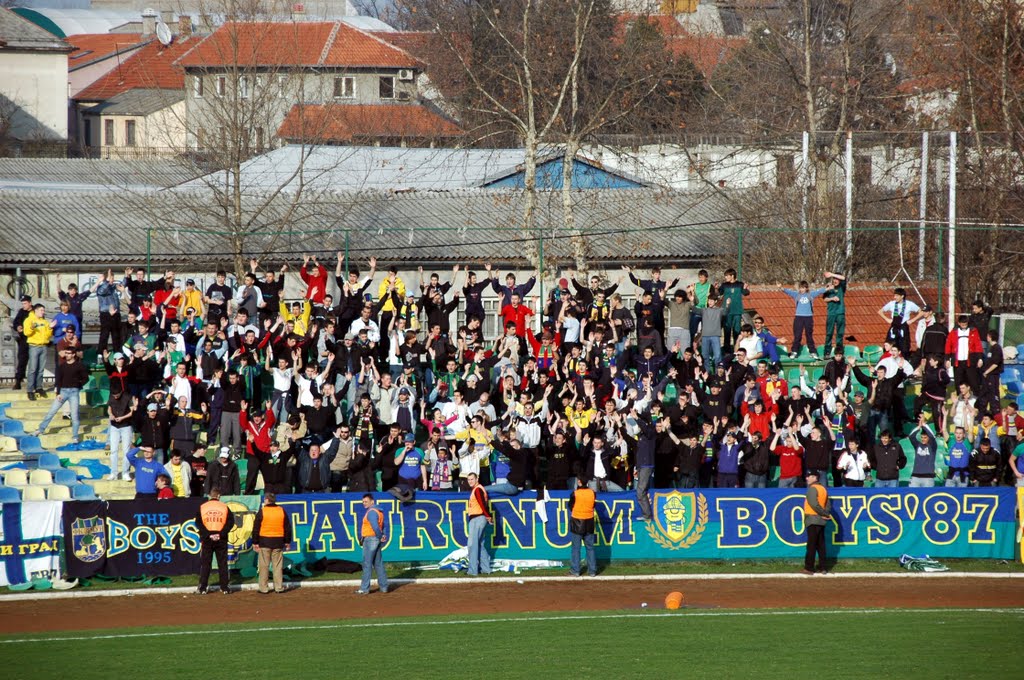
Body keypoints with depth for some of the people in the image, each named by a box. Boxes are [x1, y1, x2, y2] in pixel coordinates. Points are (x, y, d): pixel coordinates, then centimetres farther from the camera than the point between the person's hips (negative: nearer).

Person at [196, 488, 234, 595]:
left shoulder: (202, 507, 1)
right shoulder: (224, 507, 1)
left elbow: (198, 523, -7)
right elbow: (230, 522, -6)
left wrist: (207, 534, -11)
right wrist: (221, 534, -10)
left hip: (207, 539, 0)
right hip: (221, 540, 0)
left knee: (205, 564, 4)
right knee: (222, 563, 6)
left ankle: (202, 588, 1)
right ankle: (224, 588, 5)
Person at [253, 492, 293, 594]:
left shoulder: (262, 511, -6)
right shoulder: (282, 511, 4)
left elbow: (256, 528, -5)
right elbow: (287, 527, 9)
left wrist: (255, 542, 1)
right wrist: (287, 541, 18)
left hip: (264, 542, -3)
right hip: (278, 542, 3)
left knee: (264, 566, 2)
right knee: (278, 566, 7)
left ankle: (263, 588, 3)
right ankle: (279, 587, 7)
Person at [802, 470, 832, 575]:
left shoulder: (812, 488, -12)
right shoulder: (823, 488, 15)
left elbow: (814, 505, -20)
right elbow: (828, 504, 12)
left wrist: (825, 514, -12)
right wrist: (826, 514, -2)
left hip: (812, 520, -8)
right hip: (822, 521, 8)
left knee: (811, 545, -7)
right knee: (821, 544, 11)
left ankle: (809, 568, -7)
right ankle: (822, 567, 11)